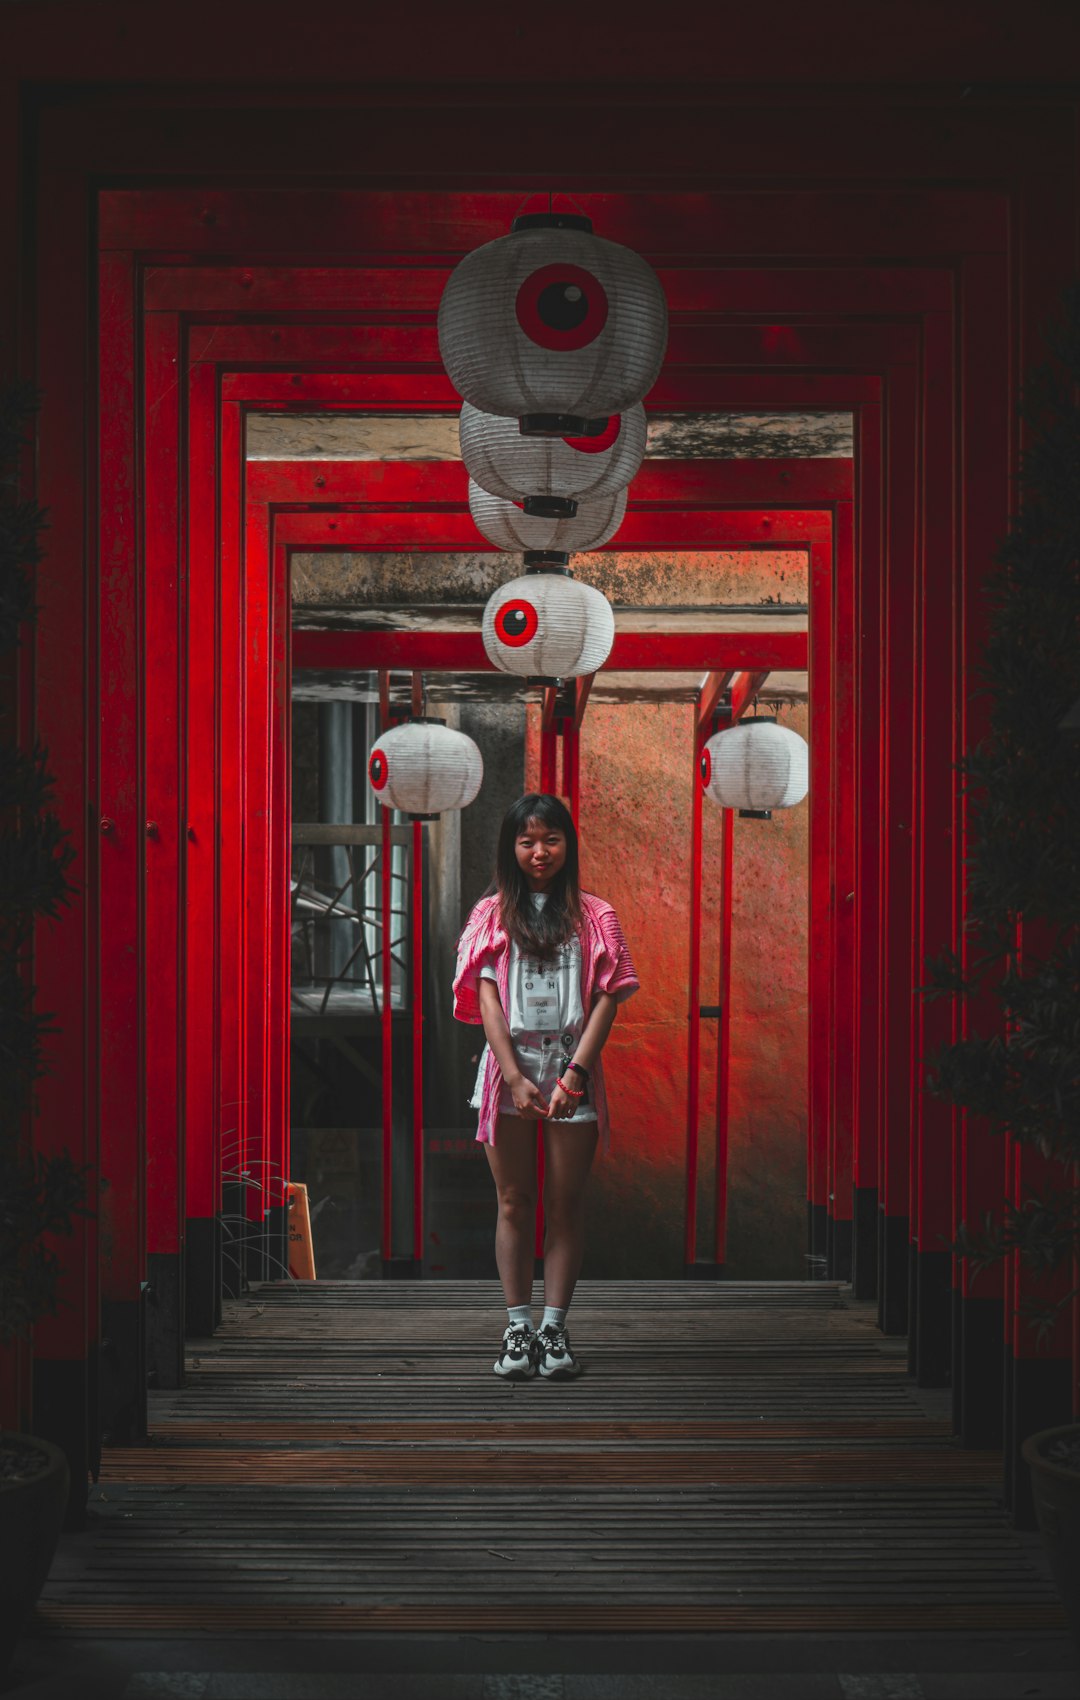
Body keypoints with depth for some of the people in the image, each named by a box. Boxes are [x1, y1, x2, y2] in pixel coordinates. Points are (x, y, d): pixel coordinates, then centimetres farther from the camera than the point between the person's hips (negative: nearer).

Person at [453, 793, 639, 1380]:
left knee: (565, 1202, 2)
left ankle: (555, 1329, 8)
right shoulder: (493, 913, 6)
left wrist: (575, 1072, -12)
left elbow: (606, 999, -1)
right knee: (514, 1201, 5)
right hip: (508, 1066, 0)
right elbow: (487, 996, -2)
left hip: (571, 1068, 0)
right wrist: (515, 1076, -12)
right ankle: (518, 1329, 11)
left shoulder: (593, 915, 5)